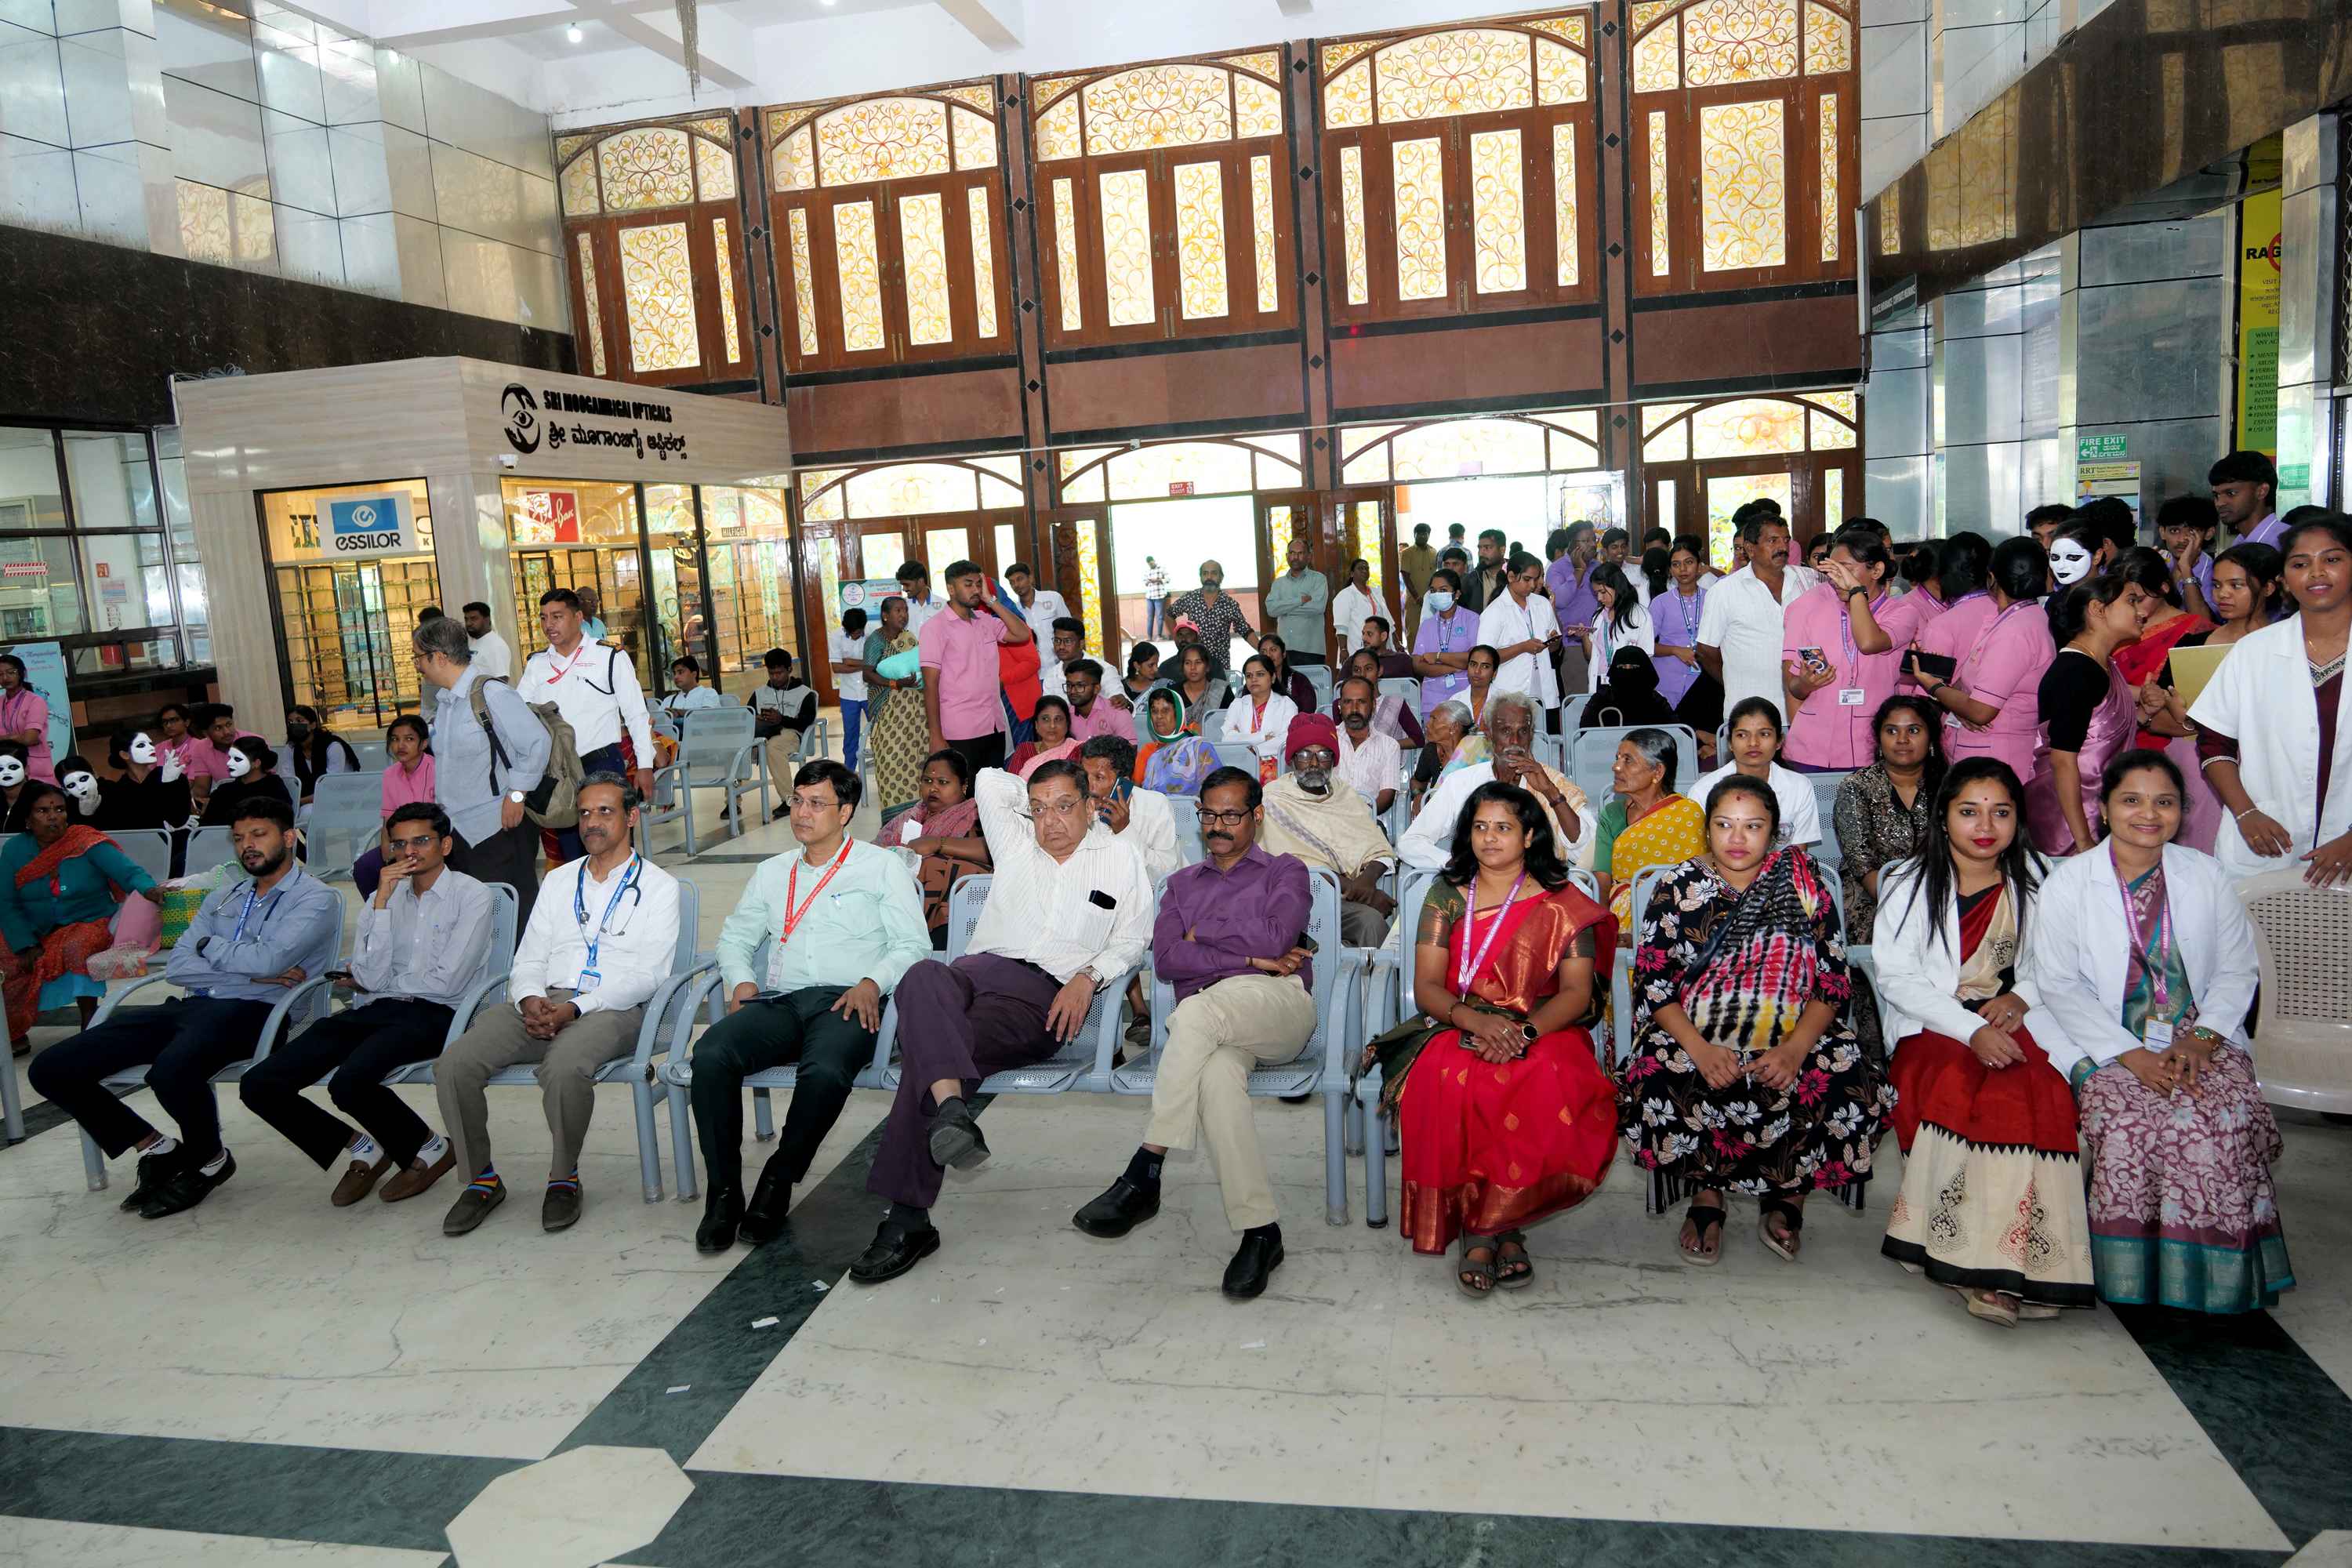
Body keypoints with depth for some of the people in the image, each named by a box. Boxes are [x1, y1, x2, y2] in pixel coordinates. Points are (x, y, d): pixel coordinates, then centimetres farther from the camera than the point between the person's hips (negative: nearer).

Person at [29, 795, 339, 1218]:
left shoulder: (315, 898, 1)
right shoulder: (224, 896, 22)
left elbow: (268, 959, -15)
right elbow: (176, 967, 9)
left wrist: (208, 945, 3)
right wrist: (250, 973, -7)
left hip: (251, 1013, -7)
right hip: (192, 1008, 7)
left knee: (171, 1071, -39)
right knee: (50, 1070, -5)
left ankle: (209, 1160, -6)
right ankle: (157, 1149, 11)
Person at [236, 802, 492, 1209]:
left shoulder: (472, 896, 0)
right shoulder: (382, 897, 16)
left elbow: (446, 982, -9)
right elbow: (372, 978, 1)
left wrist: (380, 983, 5)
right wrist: (382, 902, -4)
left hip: (435, 1015, -6)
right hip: (375, 1012, 6)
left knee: (349, 1082, -32)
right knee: (259, 1084, -9)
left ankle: (429, 1149, -3)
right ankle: (359, 1149, 11)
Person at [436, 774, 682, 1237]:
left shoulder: (657, 885, 7)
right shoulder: (559, 880, 25)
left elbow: (648, 974, -4)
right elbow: (529, 959, 19)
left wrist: (575, 1008, -16)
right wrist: (531, 1000, -6)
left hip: (613, 1009, -5)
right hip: (542, 1005, 5)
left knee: (564, 1067, -37)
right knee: (455, 1063, -19)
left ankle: (564, 1178, -12)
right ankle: (481, 1178, -2)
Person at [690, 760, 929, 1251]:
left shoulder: (882, 866, 13)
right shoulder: (772, 872, 27)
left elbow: (913, 945, 6)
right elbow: (734, 937, 28)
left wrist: (872, 982, -12)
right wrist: (741, 980, 6)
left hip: (845, 1002, -4)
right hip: (779, 1003, 4)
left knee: (825, 1071, -38)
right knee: (711, 1053, -29)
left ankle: (779, 1182, -16)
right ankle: (723, 1192, -19)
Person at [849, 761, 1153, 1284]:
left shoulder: (1120, 857, 18)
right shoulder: (1016, 841, 26)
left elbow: (1131, 940, 14)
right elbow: (989, 781, 30)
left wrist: (1088, 977, -2)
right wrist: (1040, 800, 33)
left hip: (1043, 996, -3)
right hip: (978, 967, 4)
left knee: (926, 1045, -31)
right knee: (922, 977, -37)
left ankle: (908, 1219, -35)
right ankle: (952, 1112, -59)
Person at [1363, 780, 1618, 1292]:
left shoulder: (1563, 904, 8)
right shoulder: (1446, 896, 11)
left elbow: (1576, 991, -1)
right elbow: (1426, 986, 3)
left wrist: (1525, 1032, -21)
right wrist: (1476, 1019, -19)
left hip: (1543, 1033, 0)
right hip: (1456, 1029, 1)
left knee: (1555, 1094, -35)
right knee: (1446, 1084, -36)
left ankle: (1480, 1229, -16)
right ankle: (1499, 1228, -18)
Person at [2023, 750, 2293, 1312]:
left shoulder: (2207, 876, 8)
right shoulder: (2067, 883, -1)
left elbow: (2238, 970, 9)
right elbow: (2059, 985, -4)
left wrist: (2202, 1038, -9)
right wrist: (2131, 1055, -15)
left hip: (2201, 1040, 2)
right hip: (2107, 1045, -2)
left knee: (2228, 1121, -27)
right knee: (2129, 1125, -30)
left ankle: (2219, 1275, -9)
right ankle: (2135, 1274, -10)